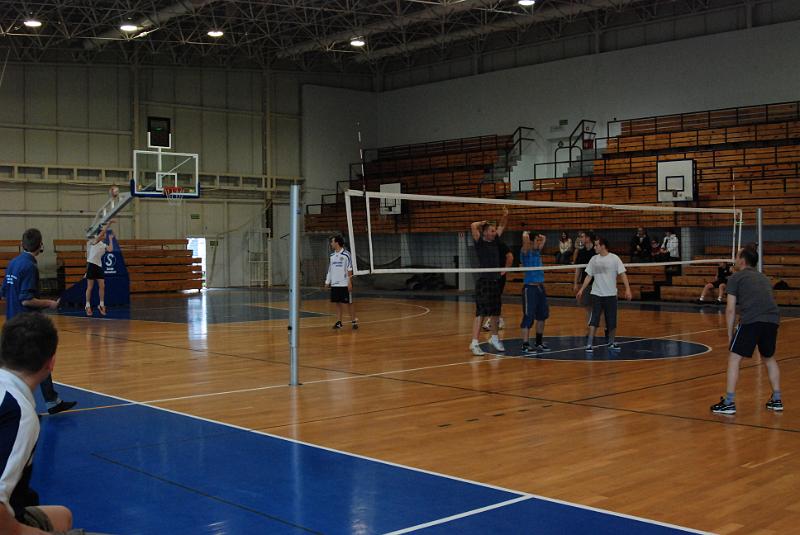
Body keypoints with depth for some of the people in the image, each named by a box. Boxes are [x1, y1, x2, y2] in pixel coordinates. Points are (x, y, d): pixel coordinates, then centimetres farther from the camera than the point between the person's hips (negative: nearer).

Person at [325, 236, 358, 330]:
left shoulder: (346, 254, -8)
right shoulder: (332, 256, 11)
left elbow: (350, 270, -9)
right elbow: (329, 270, 16)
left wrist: (350, 282, -13)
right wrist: (327, 282, 12)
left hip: (345, 284, -5)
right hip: (335, 284, 5)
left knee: (349, 303, 0)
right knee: (338, 303, 8)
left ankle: (354, 321, 7)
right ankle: (338, 322, 13)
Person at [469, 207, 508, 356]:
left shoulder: (494, 241, 12)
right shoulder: (480, 243, -6)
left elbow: (502, 226, 23)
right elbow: (473, 226, -22)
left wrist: (505, 215, 5)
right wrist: (483, 223, -4)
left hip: (496, 281, 7)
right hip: (484, 282, -7)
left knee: (495, 312, 15)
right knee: (481, 313, -10)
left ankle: (494, 338, 31)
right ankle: (474, 343, -11)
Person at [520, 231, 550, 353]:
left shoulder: (537, 251, 13)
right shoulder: (526, 252, -8)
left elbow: (544, 238, 27)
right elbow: (525, 238, -24)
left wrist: (537, 235, 17)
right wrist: (526, 233, -4)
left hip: (540, 287, 8)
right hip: (530, 288, -8)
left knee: (542, 316, 13)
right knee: (528, 317, -7)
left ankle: (539, 343, 24)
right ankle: (525, 345, -3)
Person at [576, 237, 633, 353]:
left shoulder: (614, 258, -4)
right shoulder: (594, 259, 5)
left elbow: (623, 274, -6)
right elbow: (589, 276, 11)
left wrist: (627, 289, -14)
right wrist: (582, 289, 6)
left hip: (611, 294, -1)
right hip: (596, 294, 1)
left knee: (612, 321, 7)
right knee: (593, 320, -7)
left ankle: (611, 342, 24)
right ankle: (589, 344, -8)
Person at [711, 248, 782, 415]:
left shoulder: (736, 278, 12)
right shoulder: (764, 278, 29)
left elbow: (730, 309, 6)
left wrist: (730, 335, 12)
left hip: (751, 320, -6)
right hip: (773, 319, 6)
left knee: (734, 358, 4)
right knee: (769, 358, 25)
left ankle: (729, 403, 1)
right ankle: (777, 400, 28)